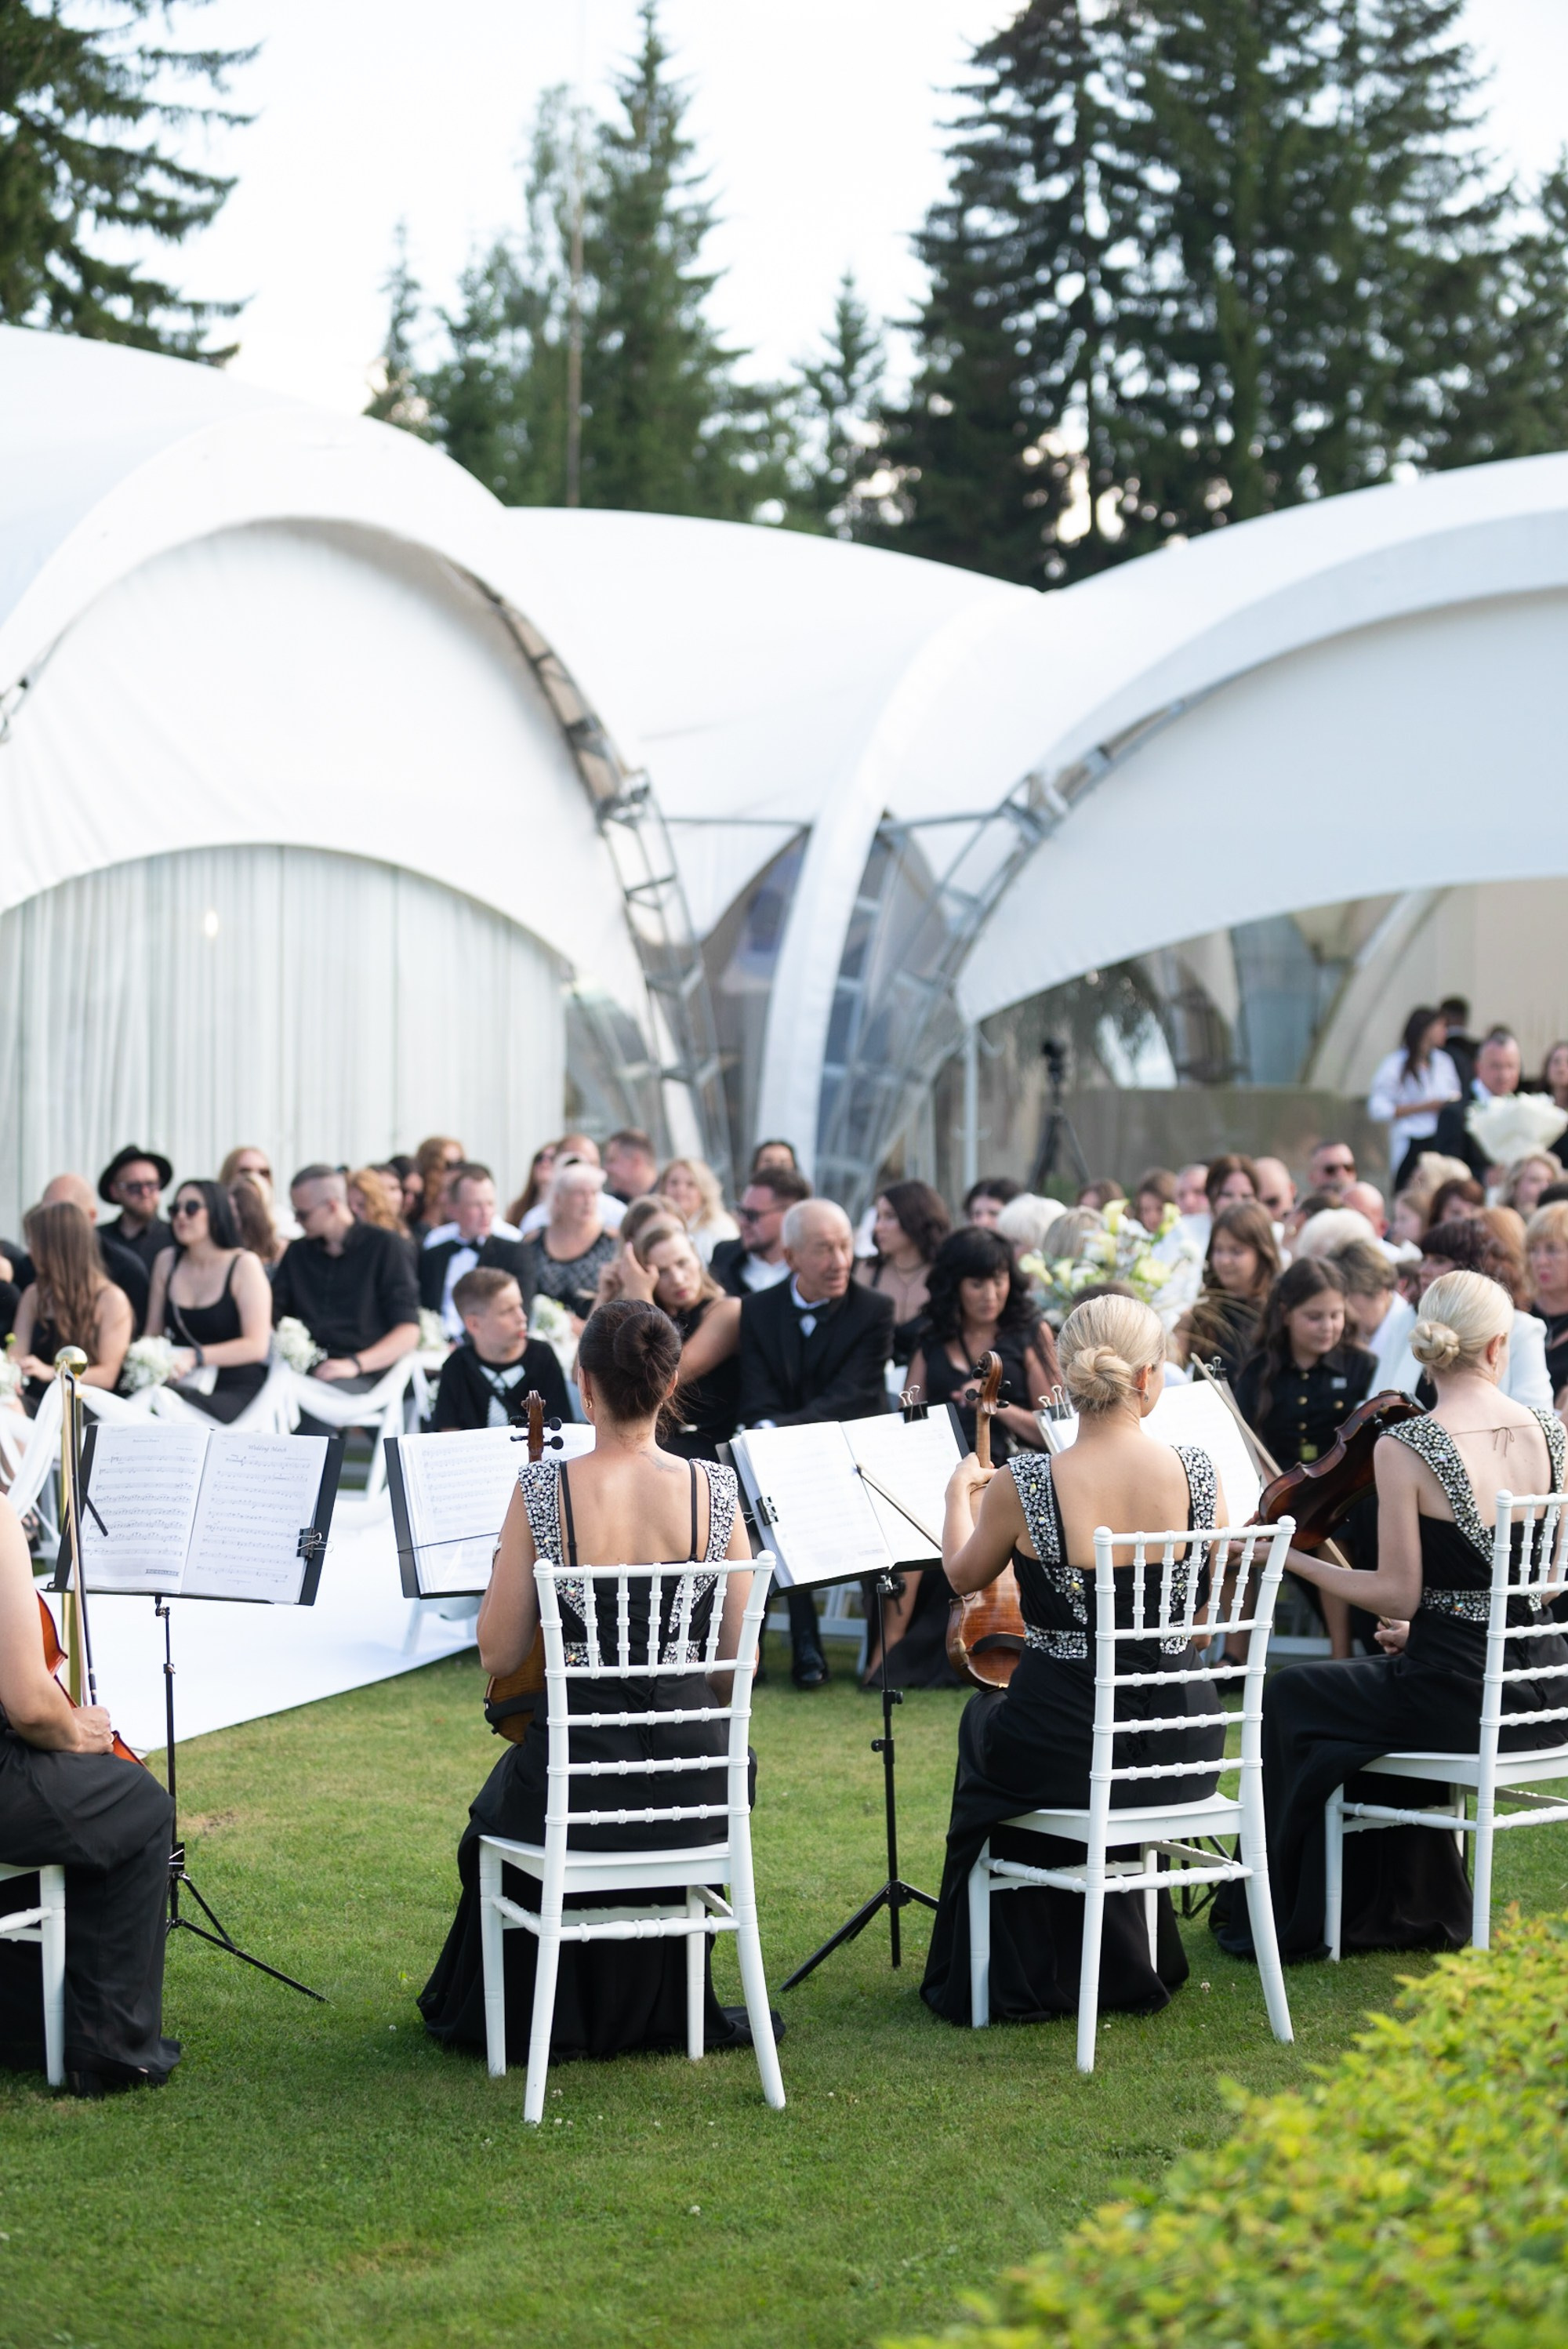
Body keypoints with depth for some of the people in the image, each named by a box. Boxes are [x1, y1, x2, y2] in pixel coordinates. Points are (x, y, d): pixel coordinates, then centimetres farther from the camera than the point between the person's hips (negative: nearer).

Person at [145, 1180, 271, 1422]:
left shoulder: (244, 1265, -2)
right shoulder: (167, 1262, 13)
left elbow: (257, 1345, -10)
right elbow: (153, 1334, 17)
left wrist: (194, 1357, -20)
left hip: (236, 1391, -4)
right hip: (185, 1388, 4)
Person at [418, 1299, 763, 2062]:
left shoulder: (542, 1490, -13)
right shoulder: (715, 1490, -7)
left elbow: (499, 1655, -7)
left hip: (577, 1773, -2)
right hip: (693, 1790, 2)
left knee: (497, 1822, 34)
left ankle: (522, 2018, 47)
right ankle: (654, 2011, 50)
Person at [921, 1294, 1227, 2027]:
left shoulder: (1022, 1484, -16)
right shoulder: (1199, 1473, -9)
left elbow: (964, 1576, 6)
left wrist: (961, 1491, 25)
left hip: (1063, 1751, -3)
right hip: (1185, 1751, 3)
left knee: (986, 1720, 33)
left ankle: (1014, 1977, 40)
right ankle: (1125, 1963, 44)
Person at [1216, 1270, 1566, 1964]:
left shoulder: (1404, 1449, -16)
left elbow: (1396, 1598, -14)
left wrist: (1290, 1558, -3)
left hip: (1458, 1692, -6)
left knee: (1290, 1698, 19)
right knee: (1382, 1692, 34)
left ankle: (1289, 1918, 28)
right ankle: (1415, 1909, 42)